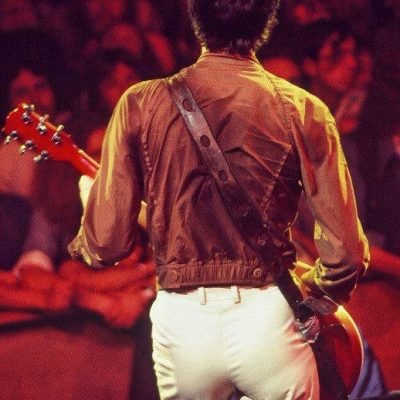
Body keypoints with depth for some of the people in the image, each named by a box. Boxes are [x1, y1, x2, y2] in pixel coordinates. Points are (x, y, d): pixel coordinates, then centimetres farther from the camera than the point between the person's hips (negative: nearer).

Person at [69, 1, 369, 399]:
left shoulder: (142, 104, -3)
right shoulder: (302, 111, -4)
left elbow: (105, 245, -3)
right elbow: (346, 252, -6)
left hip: (180, 320, 1)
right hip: (268, 319, -1)